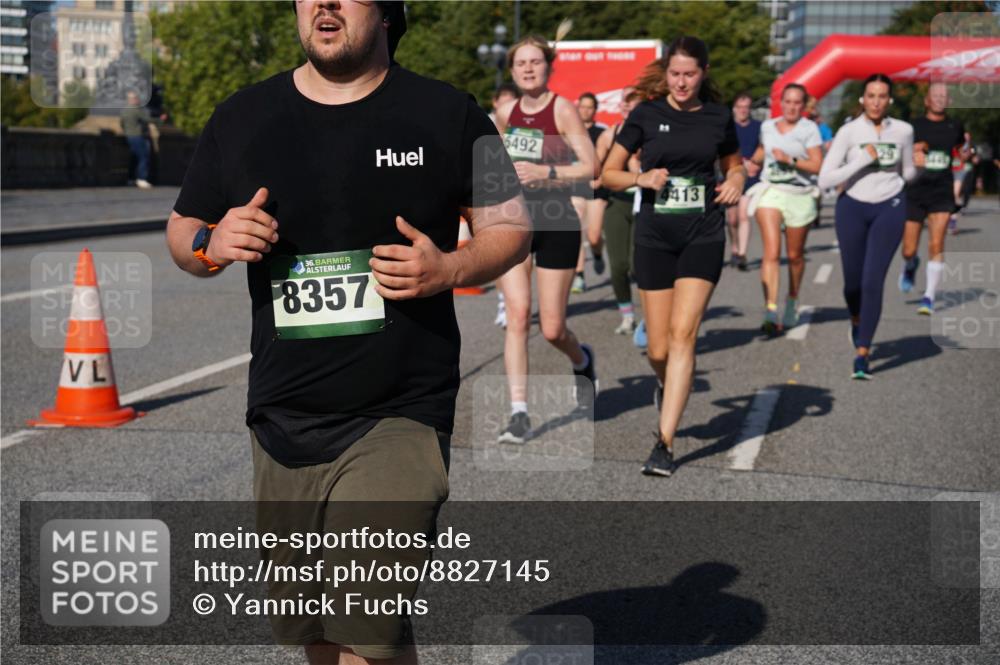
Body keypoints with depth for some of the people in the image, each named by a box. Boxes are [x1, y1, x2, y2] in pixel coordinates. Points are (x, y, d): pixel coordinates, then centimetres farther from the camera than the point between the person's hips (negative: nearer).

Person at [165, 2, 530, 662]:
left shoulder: (447, 114, 1)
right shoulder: (243, 118, 8)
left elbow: (512, 227, 5)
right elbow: (182, 231, 17)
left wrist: (449, 269, -15)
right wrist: (211, 246, -7)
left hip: (401, 413, -4)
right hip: (283, 418, 4)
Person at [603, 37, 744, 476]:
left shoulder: (718, 118, 5)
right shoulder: (646, 115, 1)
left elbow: (734, 163, 22)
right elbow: (609, 173, 4)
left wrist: (735, 182, 0)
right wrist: (642, 178, -15)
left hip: (704, 235, 0)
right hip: (654, 236, 0)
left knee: (683, 332, -14)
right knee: (658, 348, 2)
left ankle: (664, 443, -12)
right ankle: (668, 386, 42)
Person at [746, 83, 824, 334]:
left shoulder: (809, 129, -2)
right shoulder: (768, 126, 10)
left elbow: (817, 165, -11)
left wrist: (790, 159, -19)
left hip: (799, 195, -1)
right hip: (770, 192, 1)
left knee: (795, 255, 12)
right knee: (771, 252, -15)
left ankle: (792, 302, 36)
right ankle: (770, 312, -24)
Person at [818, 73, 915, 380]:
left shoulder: (903, 131, -1)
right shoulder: (849, 131, -9)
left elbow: (909, 172, 17)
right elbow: (825, 179, -16)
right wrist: (863, 160, -20)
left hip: (889, 208, 0)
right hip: (852, 208, 0)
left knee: (873, 281, -9)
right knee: (853, 280, 9)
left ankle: (862, 354, -2)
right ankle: (857, 320, 44)